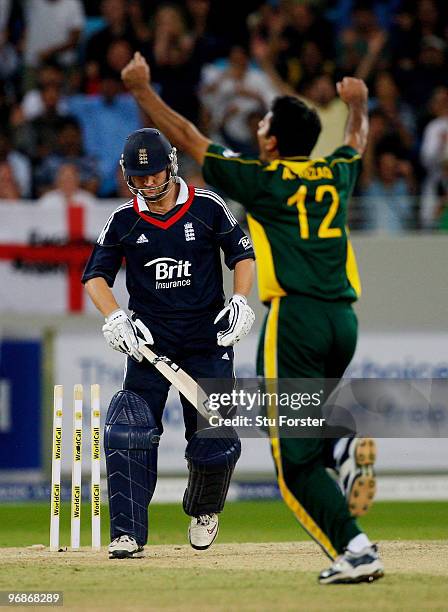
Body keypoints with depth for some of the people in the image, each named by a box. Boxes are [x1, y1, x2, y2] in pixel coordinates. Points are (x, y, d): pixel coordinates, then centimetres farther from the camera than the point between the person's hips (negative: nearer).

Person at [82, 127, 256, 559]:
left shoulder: (208, 208, 0)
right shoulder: (123, 221, 4)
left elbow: (243, 255, 6)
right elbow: (95, 275, 4)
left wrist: (241, 302, -10)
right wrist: (114, 317, -13)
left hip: (208, 341, 0)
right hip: (148, 340, 1)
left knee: (215, 440, -2)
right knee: (129, 433, -17)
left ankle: (203, 510, 30)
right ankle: (128, 535, -15)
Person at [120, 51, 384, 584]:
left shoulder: (261, 180, 0)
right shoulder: (335, 174, 14)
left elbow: (186, 137, 6)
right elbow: (357, 138, 39)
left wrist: (142, 90, 15)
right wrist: (357, 102, 57)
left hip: (294, 317, -6)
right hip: (344, 320, 6)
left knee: (296, 457, -5)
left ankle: (354, 550, -16)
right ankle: (343, 447, -3)